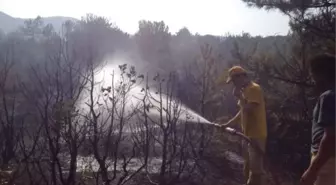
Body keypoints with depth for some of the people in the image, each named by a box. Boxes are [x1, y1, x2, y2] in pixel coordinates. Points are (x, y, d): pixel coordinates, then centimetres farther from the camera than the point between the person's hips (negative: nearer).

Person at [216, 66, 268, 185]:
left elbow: (249, 109, -25)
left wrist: (239, 96, -14)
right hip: (248, 135, 10)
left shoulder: (254, 89, -14)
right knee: (248, 168, 17)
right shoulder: (245, 90, 15)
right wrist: (227, 124, 17)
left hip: (256, 136, -10)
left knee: (256, 168, -9)